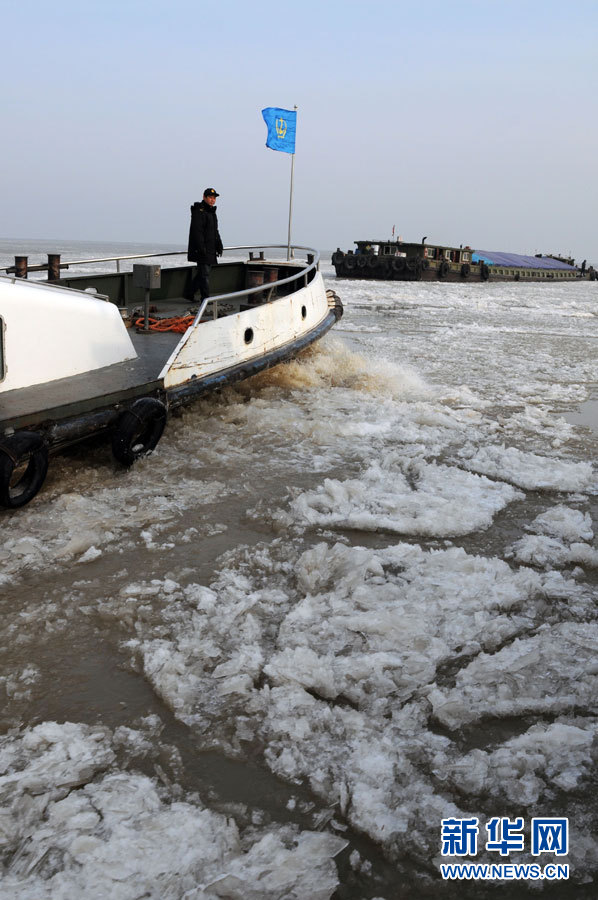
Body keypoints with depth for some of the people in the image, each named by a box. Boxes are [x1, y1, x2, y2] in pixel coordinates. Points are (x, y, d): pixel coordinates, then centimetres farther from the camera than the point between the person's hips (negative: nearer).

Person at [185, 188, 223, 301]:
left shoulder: (212, 212, 19)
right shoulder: (199, 211, -11)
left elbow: (215, 231, 26)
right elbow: (197, 231, -19)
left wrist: (219, 245, 18)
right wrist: (201, 248, -25)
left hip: (210, 250, 9)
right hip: (201, 249, -9)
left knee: (201, 273, 12)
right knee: (204, 273, -8)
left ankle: (190, 294, 21)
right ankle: (205, 298, -6)